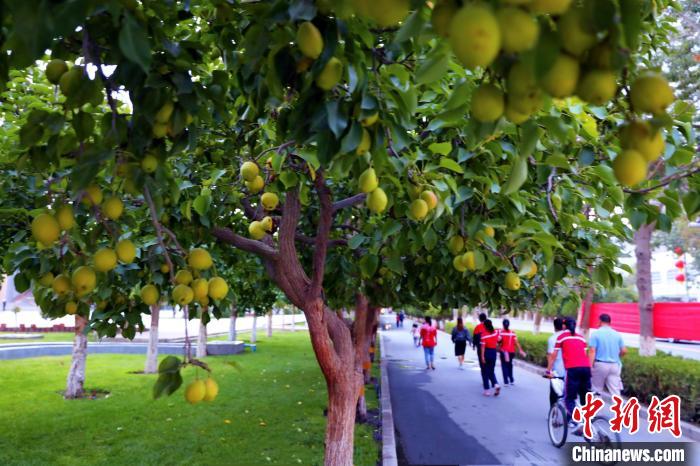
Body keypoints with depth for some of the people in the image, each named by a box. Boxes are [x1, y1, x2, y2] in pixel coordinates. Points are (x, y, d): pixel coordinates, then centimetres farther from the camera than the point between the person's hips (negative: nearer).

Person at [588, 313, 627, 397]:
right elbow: (624, 351, 7)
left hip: (600, 364, -3)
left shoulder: (596, 334, -6)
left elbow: (592, 351, -13)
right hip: (614, 365, 3)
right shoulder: (617, 334, 5)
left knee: (596, 390, 10)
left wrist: (590, 366, -13)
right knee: (615, 391, 3)